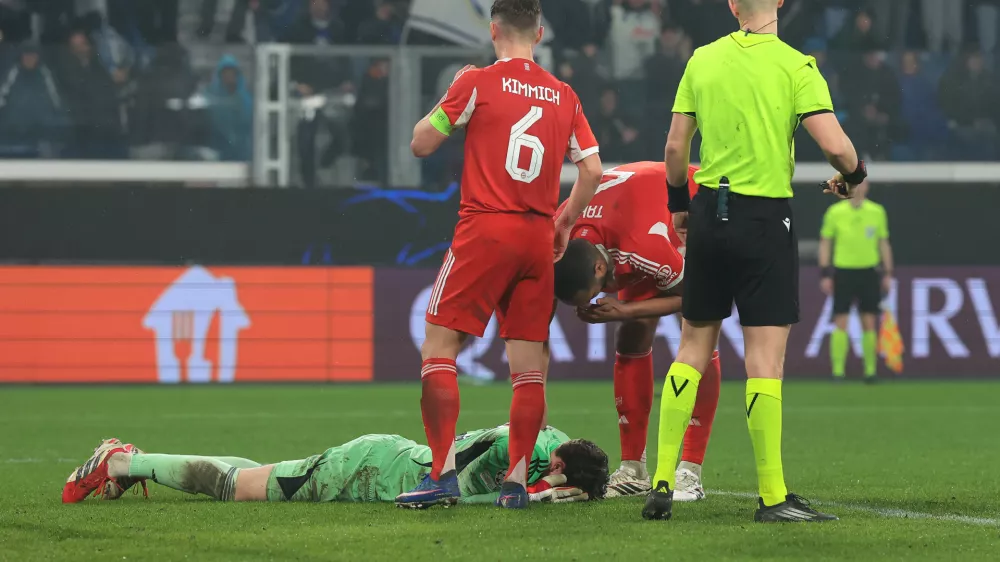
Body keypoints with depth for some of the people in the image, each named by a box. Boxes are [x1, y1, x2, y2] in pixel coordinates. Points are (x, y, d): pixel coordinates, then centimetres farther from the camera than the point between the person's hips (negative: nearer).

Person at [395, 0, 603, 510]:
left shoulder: (478, 83, -4)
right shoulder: (564, 96, 9)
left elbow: (421, 145, 0)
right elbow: (593, 170, 9)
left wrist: (450, 95, 15)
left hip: (485, 229, -4)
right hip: (538, 238, 4)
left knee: (438, 348, 0)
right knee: (529, 365, 8)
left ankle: (443, 475, -9)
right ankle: (517, 482, 6)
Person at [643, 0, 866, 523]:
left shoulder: (702, 61, 4)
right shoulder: (796, 67, -8)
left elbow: (675, 146, 6)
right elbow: (835, 145, -16)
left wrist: (679, 204, 21)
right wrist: (852, 175, 6)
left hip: (709, 211, 4)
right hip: (765, 217, -4)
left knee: (693, 347, 12)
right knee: (765, 356, -4)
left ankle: (662, 483, 10)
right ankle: (772, 495, -4)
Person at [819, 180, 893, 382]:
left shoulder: (877, 212, 4)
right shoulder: (834, 212, 0)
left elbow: (884, 244, 10)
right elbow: (825, 243, 4)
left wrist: (888, 274, 5)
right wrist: (825, 274, -2)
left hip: (869, 272, 1)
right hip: (843, 272, -1)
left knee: (869, 323, 2)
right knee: (841, 322, -4)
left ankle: (870, 371, 8)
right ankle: (837, 371, -1)